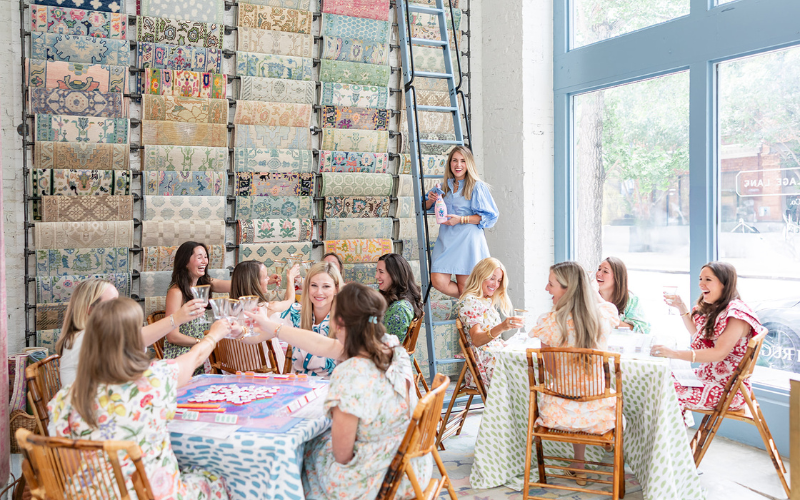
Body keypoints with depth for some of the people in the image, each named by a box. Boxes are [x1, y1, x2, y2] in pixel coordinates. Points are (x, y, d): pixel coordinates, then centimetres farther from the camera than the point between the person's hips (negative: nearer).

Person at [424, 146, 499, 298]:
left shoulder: (477, 186, -1)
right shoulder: (446, 186, 15)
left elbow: (489, 216, -6)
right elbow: (427, 208, 27)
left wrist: (460, 220, -14)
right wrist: (431, 200, 2)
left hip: (467, 240, -5)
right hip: (446, 240, 5)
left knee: (464, 287, -4)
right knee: (438, 282, -9)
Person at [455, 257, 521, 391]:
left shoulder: (487, 301, 19)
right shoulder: (469, 302, -10)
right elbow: (476, 339, -25)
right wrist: (501, 328, -39)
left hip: (496, 355, 9)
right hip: (486, 363, -9)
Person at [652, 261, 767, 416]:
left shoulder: (736, 313, -19)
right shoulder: (713, 309, 11)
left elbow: (719, 353, -30)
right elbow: (697, 333, 29)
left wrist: (675, 353, -37)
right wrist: (681, 307, 18)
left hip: (727, 388, -9)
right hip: (707, 378, 9)